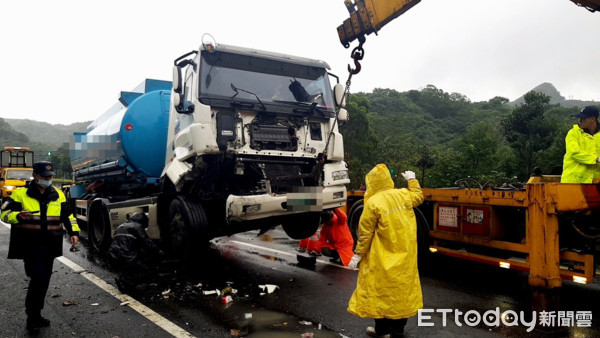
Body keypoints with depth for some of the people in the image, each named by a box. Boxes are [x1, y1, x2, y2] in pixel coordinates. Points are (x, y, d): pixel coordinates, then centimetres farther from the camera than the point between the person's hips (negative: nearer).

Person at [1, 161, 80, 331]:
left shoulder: (58, 195, 9)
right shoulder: (21, 194, -3)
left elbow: (67, 215, 15)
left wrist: (73, 232, 1)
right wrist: (18, 216, -26)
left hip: (49, 246, 5)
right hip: (29, 246, -5)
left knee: (43, 281, 13)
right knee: (39, 279, -16)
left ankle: (35, 316, 28)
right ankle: (32, 318, 0)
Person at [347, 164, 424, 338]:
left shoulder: (373, 202, -16)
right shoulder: (404, 194, -1)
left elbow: (365, 233, -13)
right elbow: (419, 196, 23)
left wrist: (358, 255, -5)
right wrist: (412, 179, 36)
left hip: (383, 258, -6)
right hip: (405, 255, 6)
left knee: (381, 290, 7)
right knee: (402, 287, 15)